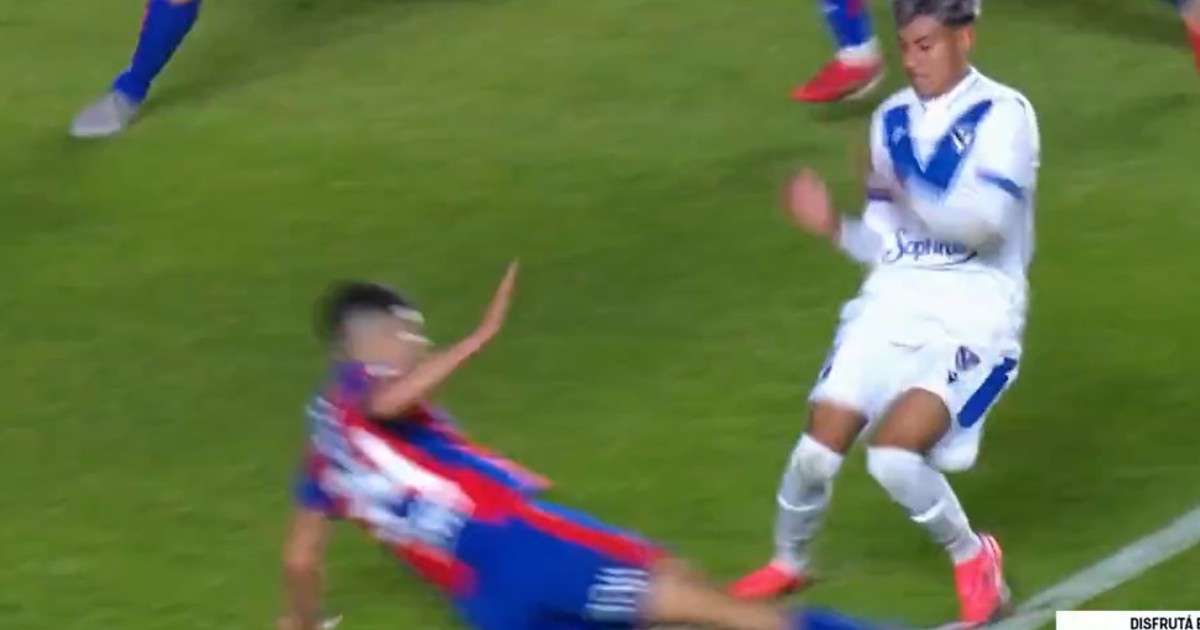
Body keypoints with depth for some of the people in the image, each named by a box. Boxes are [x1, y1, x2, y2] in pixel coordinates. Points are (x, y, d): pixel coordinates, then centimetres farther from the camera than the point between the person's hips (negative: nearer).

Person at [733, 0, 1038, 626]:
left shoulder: (1003, 115, -9)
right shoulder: (891, 119, 10)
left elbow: (984, 222, -24)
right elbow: (886, 243, 15)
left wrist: (905, 191, -34)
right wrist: (835, 227, -4)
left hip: (973, 315, -5)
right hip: (894, 300, 5)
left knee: (894, 452, -22)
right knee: (819, 447, -6)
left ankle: (973, 559, 5)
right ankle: (789, 561, 23)